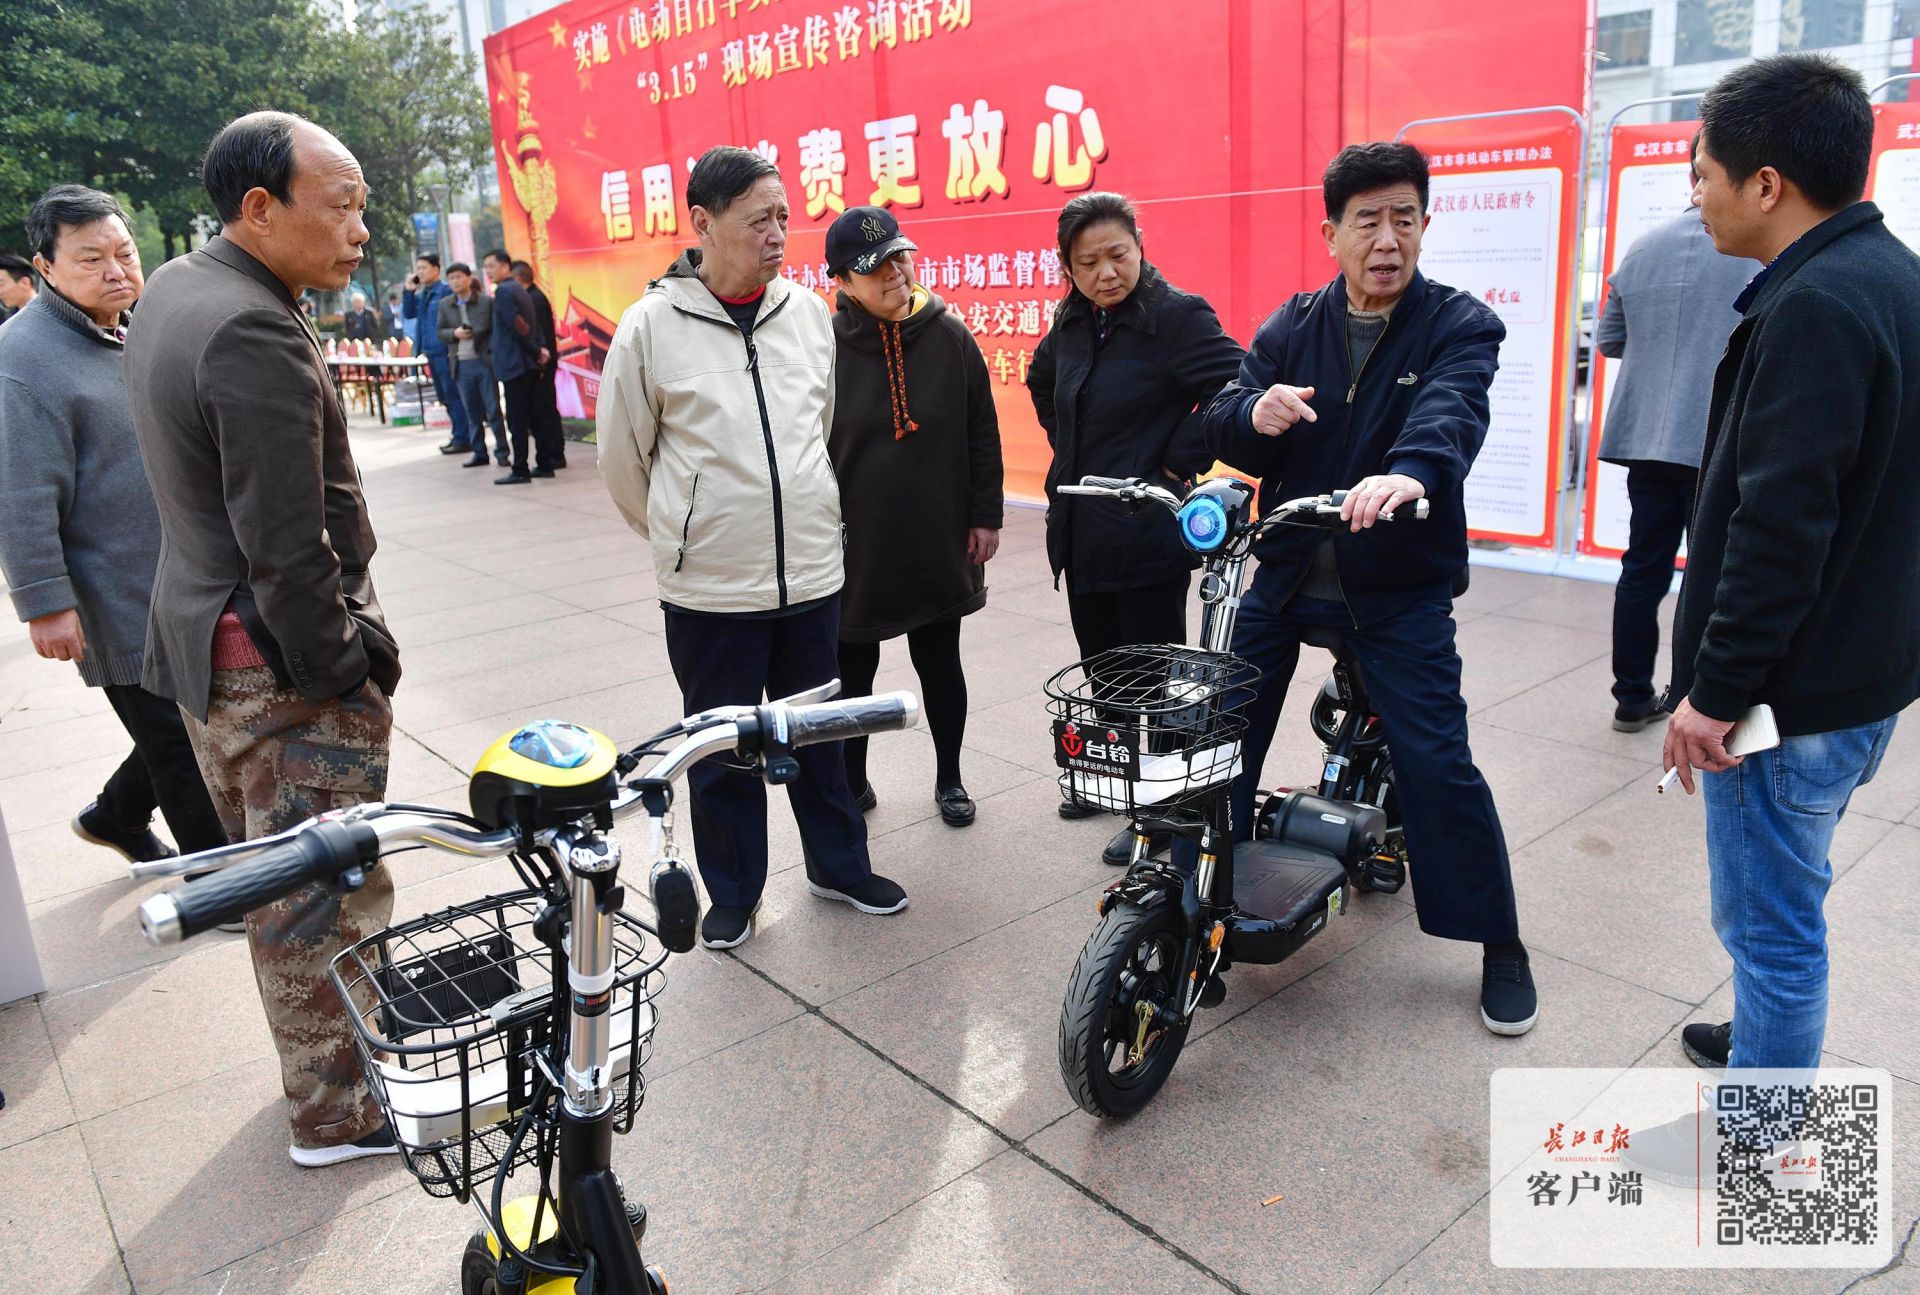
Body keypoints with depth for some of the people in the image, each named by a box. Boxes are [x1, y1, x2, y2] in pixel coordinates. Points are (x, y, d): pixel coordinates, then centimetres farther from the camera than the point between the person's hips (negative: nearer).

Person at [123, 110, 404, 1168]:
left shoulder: (171, 290, 10)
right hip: (281, 664, -10)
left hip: (200, 640, 10)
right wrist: (347, 669, -15)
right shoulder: (255, 334, -23)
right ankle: (339, 1112, 19)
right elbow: (285, 551, -26)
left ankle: (310, 1052, 39)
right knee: (325, 897, 3)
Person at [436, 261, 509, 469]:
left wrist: (493, 353, -13)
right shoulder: (445, 304, 10)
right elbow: (440, 332, 12)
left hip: (484, 362, -3)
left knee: (493, 410, -1)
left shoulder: (487, 301, -2)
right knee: (472, 413, 8)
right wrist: (454, 333, -8)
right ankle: (479, 453, 14)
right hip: (461, 365, 4)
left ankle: (501, 452, 6)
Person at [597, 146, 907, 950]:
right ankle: (732, 892, 29)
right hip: (708, 590, -3)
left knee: (821, 735, 16)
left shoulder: (809, 312, 3)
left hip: (812, 576, 3)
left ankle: (839, 866, 35)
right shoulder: (652, 325, -8)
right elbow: (623, 459, 2)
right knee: (722, 749, 10)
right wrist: (682, 535, 10)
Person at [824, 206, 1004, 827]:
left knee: (940, 664, 15)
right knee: (853, 672, 12)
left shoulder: (950, 336, -3)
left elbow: (982, 432, 3)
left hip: (939, 548, 1)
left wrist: (984, 516, 2)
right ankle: (852, 782, 33)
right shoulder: (825, 345, -8)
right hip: (855, 550, -1)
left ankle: (949, 778, 33)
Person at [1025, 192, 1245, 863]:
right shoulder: (1073, 323, 9)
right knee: (1101, 667, 19)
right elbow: (1041, 383, 28)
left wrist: (1179, 463, -19)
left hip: (1146, 533, -7)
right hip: (1081, 531, 8)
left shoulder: (1177, 315, -14)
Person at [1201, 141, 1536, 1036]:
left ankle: (1500, 945, 16)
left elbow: (1449, 414, -26)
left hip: (1399, 583, -3)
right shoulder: (1292, 327, 6)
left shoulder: (1460, 326, -5)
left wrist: (1408, 473, -49)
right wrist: (1254, 414, -27)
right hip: (1287, 568, 4)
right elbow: (1222, 427, -2)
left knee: (1437, 761, -4)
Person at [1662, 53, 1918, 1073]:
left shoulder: (1815, 307, -20)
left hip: (1793, 692, -10)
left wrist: (1716, 690, -18)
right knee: (1777, 907, 25)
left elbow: (1779, 528, -26)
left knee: (1769, 923, 4)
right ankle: (1768, 1046, 44)